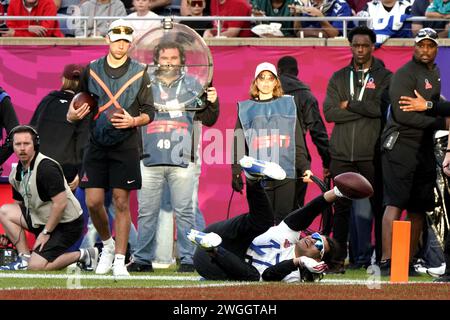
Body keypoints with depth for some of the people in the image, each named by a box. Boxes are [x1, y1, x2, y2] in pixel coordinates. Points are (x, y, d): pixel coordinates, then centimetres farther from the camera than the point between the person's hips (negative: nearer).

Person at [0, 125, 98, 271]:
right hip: (42, 219, 8)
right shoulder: (16, 174, 6)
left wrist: (45, 233, -18)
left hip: (66, 226, -8)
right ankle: (25, 258, -2)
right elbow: (19, 206, 17)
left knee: (35, 267, -18)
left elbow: (61, 203, -23)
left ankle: (83, 255, -1)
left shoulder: (46, 167, -21)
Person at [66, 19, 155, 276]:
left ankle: (120, 260, 2)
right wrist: (73, 115, -6)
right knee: (93, 201, -2)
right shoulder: (91, 70, 8)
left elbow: (149, 112, 4)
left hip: (126, 146, -2)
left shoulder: (140, 72, 2)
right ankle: (107, 245, 24)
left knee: (121, 202, -2)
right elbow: (80, 104, 16)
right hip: (97, 145, 2)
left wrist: (133, 121, -16)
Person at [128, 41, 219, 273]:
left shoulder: (192, 85, 11)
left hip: (182, 159, 0)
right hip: (150, 158, 0)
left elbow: (207, 120, 10)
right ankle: (142, 259, 7)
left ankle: (187, 258, 1)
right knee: (146, 212, 2)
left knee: (184, 211, -2)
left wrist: (212, 103, -9)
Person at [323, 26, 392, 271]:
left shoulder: (384, 77, 5)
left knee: (378, 206, 0)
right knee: (342, 207, 4)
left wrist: (350, 105, -4)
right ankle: (339, 258, 7)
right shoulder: (339, 78, 13)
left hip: (372, 154, -2)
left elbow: (382, 107, -12)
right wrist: (365, 110, -7)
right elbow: (329, 112, 0)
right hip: (342, 154, 2)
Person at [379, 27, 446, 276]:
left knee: (418, 209, 7)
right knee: (396, 204, -14)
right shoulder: (405, 74, -8)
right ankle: (386, 261, -18)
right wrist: (440, 122, -15)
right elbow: (403, 115, -17)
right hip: (400, 145, -8)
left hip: (424, 148, 8)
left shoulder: (434, 74, 20)